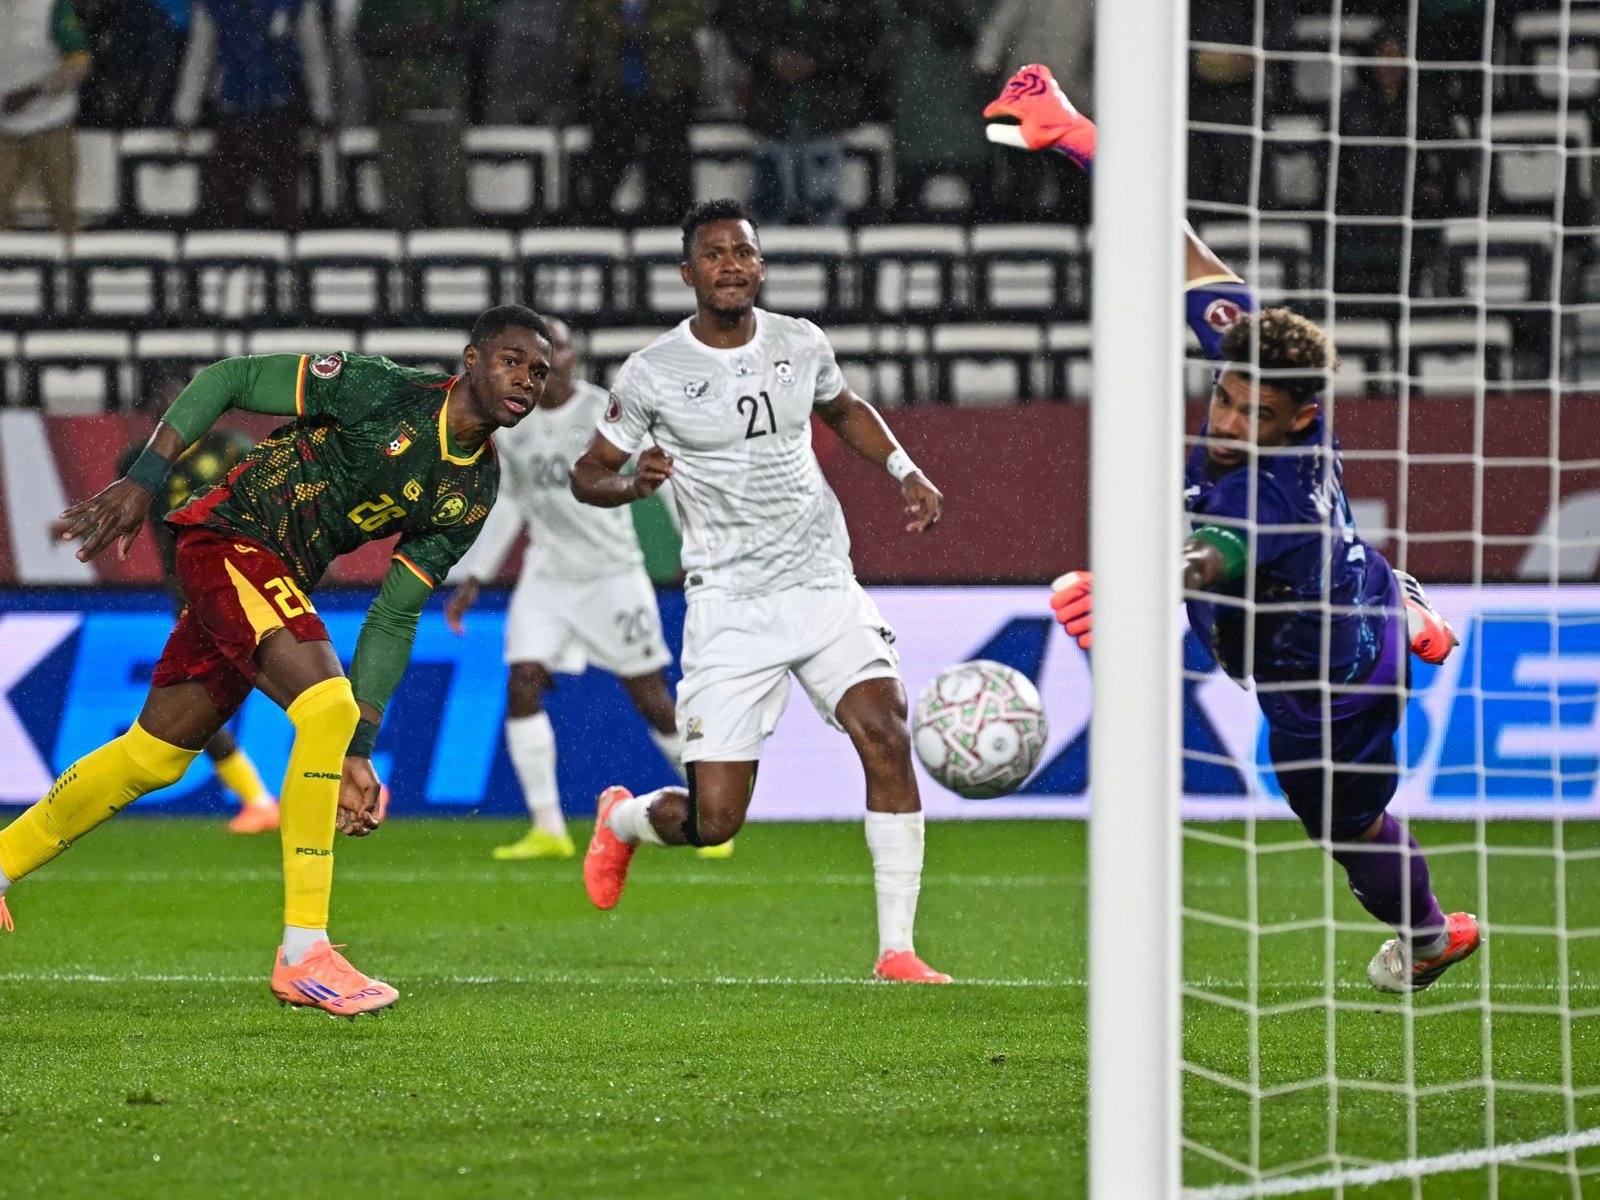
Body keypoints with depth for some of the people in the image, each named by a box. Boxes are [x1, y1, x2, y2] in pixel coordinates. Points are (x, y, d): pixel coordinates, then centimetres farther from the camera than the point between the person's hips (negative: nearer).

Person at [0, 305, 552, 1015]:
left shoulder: (474, 495, 3)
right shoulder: (382, 390, -18)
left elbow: (395, 616, 7)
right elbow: (227, 379, -11)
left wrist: (358, 751, 2)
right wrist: (141, 482, -17)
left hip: (279, 584, 9)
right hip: (226, 535, -9)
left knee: (154, 755, 16)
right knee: (327, 702, -25)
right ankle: (302, 953, -24)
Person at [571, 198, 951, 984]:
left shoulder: (801, 346, 5)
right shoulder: (652, 375, -5)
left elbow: (845, 411, 27)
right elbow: (587, 475, 4)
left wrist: (905, 472, 12)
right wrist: (634, 482, -19)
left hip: (824, 586, 3)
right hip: (729, 606, -3)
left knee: (886, 737, -21)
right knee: (712, 822, -7)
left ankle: (897, 950, -13)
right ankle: (623, 820, 32)